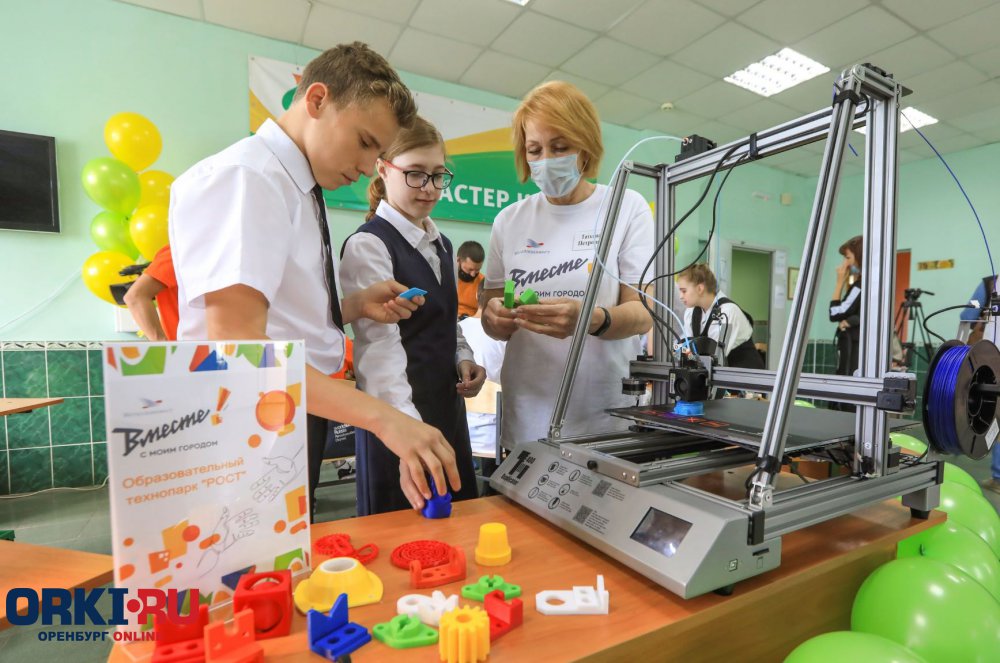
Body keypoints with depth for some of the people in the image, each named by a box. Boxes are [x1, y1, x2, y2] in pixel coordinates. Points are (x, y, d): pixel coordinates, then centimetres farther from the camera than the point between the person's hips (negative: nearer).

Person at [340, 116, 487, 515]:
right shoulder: (368, 246, -14)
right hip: (399, 414, -7)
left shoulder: (442, 246, 11)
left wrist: (464, 358, -2)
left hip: (449, 406, 8)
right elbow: (379, 345, -26)